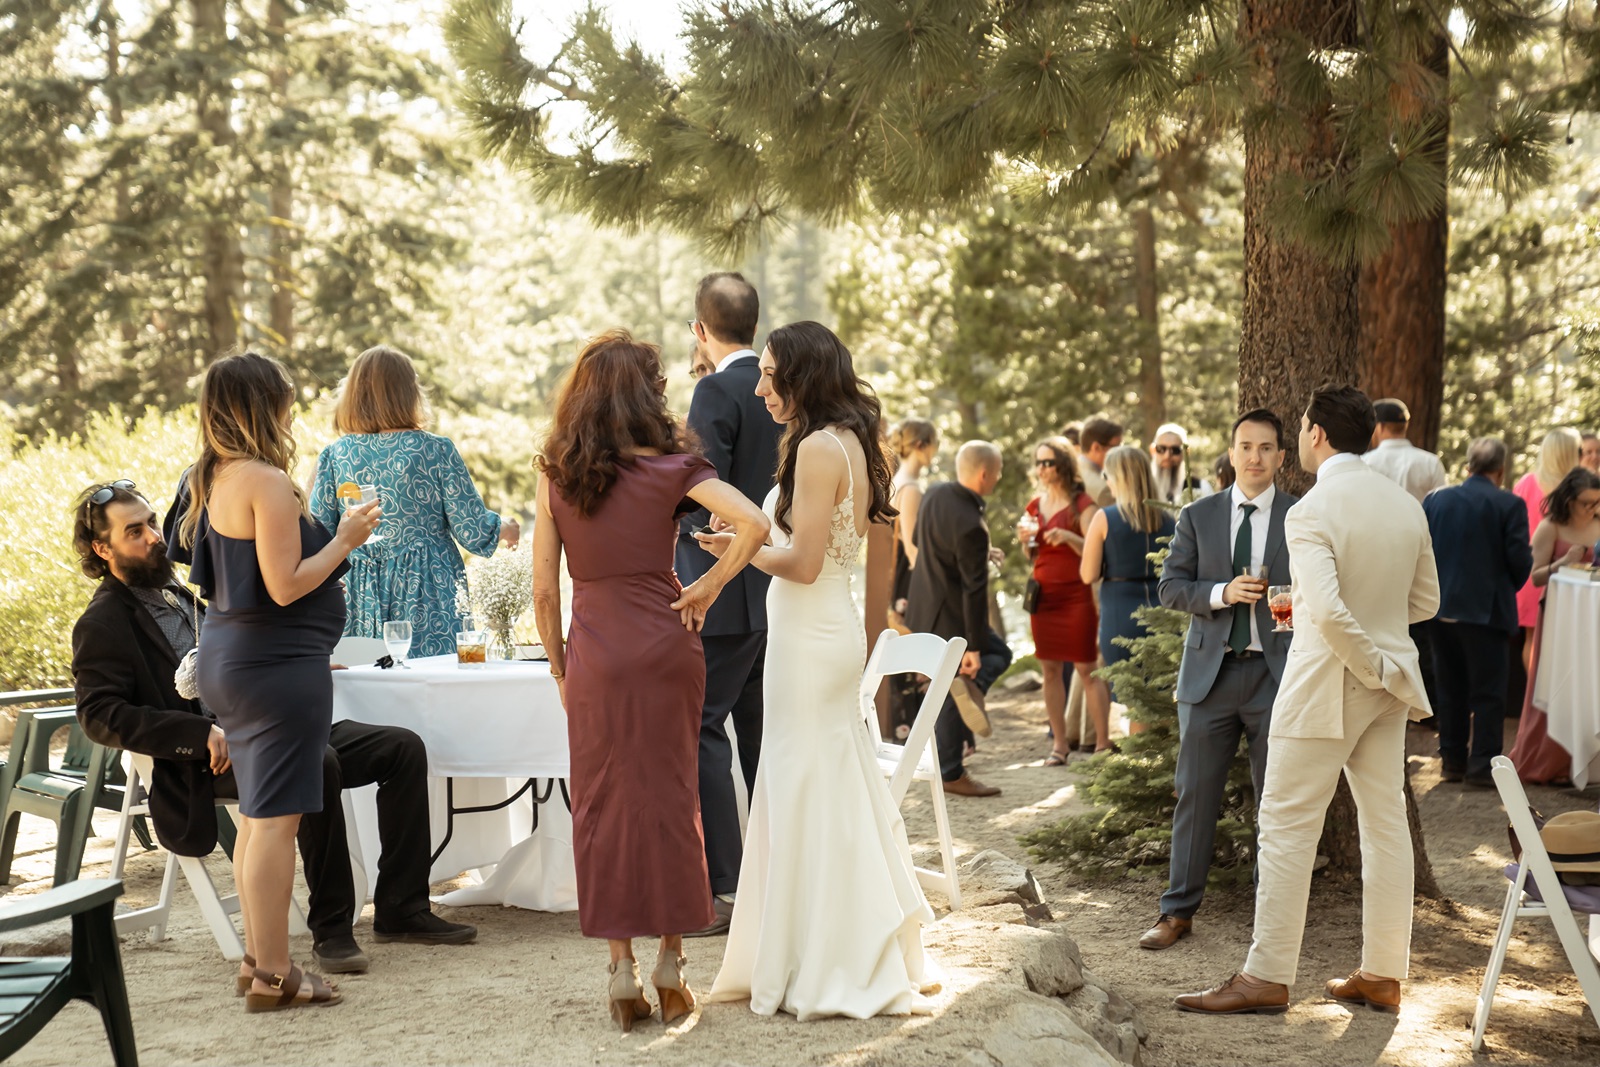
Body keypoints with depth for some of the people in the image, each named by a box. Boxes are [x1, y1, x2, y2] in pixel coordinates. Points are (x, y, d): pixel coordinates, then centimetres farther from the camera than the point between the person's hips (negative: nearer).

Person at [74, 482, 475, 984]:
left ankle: (401, 908, -4)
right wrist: (203, 734, -22)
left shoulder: (179, 595, 26)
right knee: (317, 763, -36)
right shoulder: (102, 626, 0)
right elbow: (101, 716, -14)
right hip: (215, 757, -8)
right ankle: (331, 930, -26)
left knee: (403, 747, -7)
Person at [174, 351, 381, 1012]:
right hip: (278, 665, -10)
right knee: (275, 819, -4)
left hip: (227, 660, 10)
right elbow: (285, 586, -21)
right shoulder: (267, 483, -18)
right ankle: (272, 976, 1)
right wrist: (345, 540, -9)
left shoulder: (212, 480, 10)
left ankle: (259, 958, 25)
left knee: (256, 816, 17)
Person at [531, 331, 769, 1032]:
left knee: (602, 802, 7)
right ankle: (671, 956, 14)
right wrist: (708, 587, -4)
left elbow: (544, 588, 2)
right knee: (671, 796, 10)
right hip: (664, 645, 0)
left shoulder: (556, 473, 2)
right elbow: (753, 524, -18)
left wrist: (559, 668, 12)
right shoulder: (672, 467, -3)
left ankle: (621, 967, 9)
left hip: (595, 654, 1)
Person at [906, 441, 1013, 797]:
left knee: (1000, 652, 20)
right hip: (950, 617, -8)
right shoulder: (970, 525, -28)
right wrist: (973, 647, -21)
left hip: (924, 605, 8)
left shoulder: (934, 493, -2)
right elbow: (974, 590, -25)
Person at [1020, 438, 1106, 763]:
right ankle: (1059, 744, 10)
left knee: (1086, 669, -6)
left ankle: (1103, 743, -2)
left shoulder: (1082, 504, -5)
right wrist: (1025, 540, -1)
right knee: (1049, 670, 5)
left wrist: (1068, 537, -25)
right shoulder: (1035, 505, 13)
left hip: (1076, 595, -6)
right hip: (1043, 595, 6)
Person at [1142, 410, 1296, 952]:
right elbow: (1170, 586, 4)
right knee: (1196, 792, 4)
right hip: (1210, 672, 1)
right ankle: (1178, 910, 11)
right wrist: (1222, 593, -12)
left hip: (1277, 670, -1)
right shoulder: (1198, 516, 8)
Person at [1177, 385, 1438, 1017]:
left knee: (1287, 824, 1)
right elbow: (1425, 602, 14)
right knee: (1385, 822, 11)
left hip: (1328, 683, -7)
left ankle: (1268, 977, 4)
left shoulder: (1310, 513, -17)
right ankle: (1382, 976, 18)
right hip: (1387, 685, 7)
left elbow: (1328, 613, -27)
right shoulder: (1407, 505, 5)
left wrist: (1378, 666, -15)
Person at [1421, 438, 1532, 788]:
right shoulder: (1510, 506, -9)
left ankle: (1452, 760, 18)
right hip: (1486, 610, -4)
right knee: (1488, 691, 3)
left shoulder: (1434, 501, 3)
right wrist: (1509, 587, 10)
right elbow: (1520, 560, -10)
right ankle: (1483, 766, 3)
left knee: (1450, 688, 14)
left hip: (1441, 610, 4)